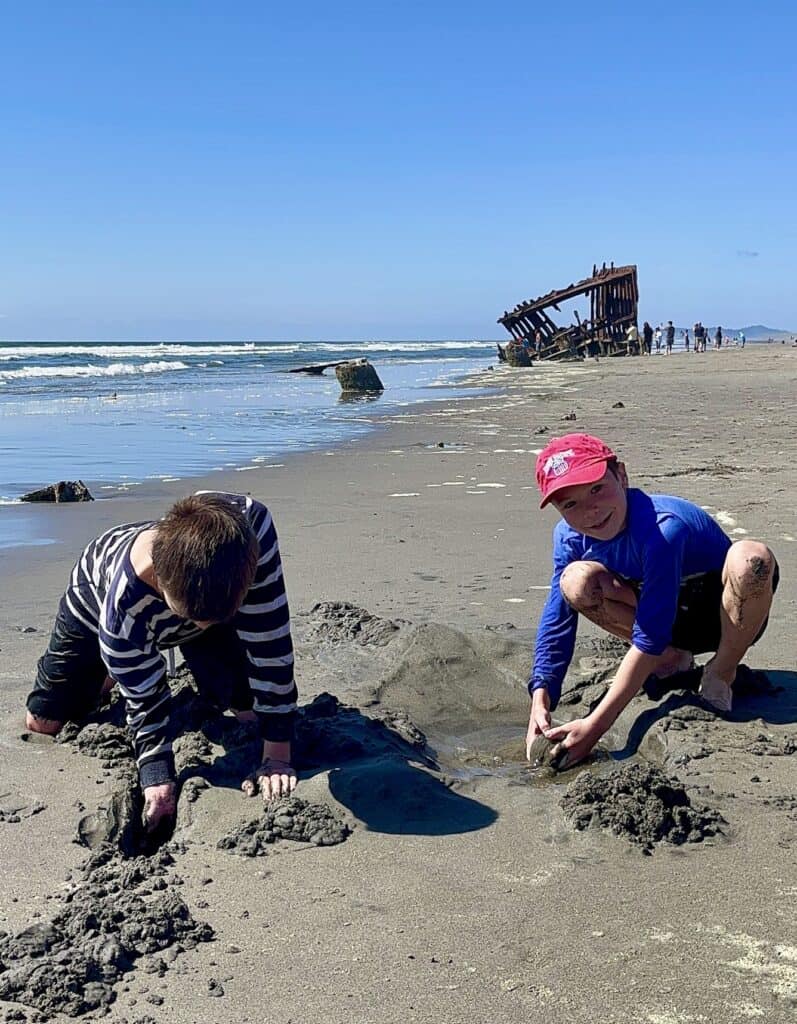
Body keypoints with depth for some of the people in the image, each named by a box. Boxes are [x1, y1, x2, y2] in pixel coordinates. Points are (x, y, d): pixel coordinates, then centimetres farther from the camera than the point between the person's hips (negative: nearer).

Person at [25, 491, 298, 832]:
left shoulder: (249, 524, -46)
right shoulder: (123, 603, -47)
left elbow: (269, 639, -35)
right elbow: (145, 700, -29)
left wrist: (277, 756, -31)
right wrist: (159, 782, -38)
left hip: (209, 595, 2)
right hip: (96, 601, -1)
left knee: (253, 710, -10)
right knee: (45, 722, -1)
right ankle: (112, 673, 29)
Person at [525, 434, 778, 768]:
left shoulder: (662, 528, -36)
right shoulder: (569, 536, -16)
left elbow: (649, 636, -37)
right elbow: (555, 622, -12)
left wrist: (594, 725, -38)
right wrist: (540, 701, -27)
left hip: (727, 616, -5)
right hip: (674, 621, 5)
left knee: (751, 557, -39)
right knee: (576, 581, -22)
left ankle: (720, 678, -13)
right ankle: (672, 661, 0)